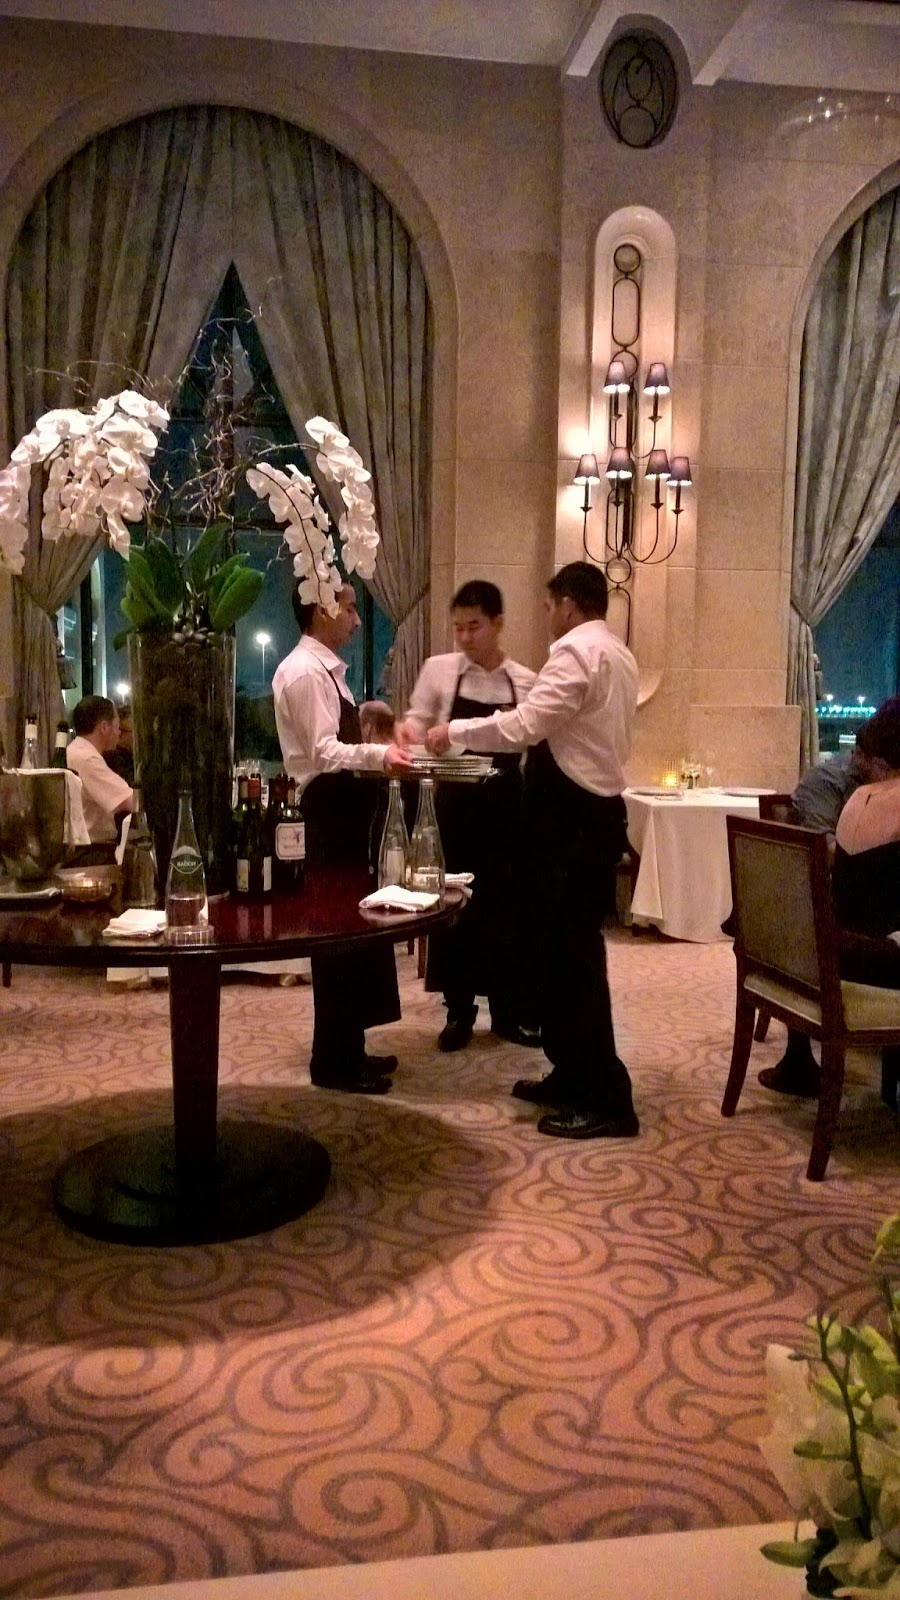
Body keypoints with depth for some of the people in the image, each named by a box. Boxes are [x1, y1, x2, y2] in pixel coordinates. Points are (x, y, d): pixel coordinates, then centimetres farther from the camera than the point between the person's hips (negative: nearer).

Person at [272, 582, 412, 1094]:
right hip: (331, 808, -11)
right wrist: (379, 756, -36)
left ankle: (348, 1048, 27)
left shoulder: (326, 669, 17)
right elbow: (325, 753, -24)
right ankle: (334, 1062, 7)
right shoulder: (305, 671, -15)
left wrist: (381, 754, 18)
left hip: (345, 806, 11)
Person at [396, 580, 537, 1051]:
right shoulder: (438, 670, -1)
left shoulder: (526, 681, 2)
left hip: (506, 803, 1)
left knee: (507, 904, 8)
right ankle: (459, 1011, 19)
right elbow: (417, 726, 0)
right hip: (454, 801, -1)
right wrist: (408, 731, -21)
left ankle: (509, 1010, 22)